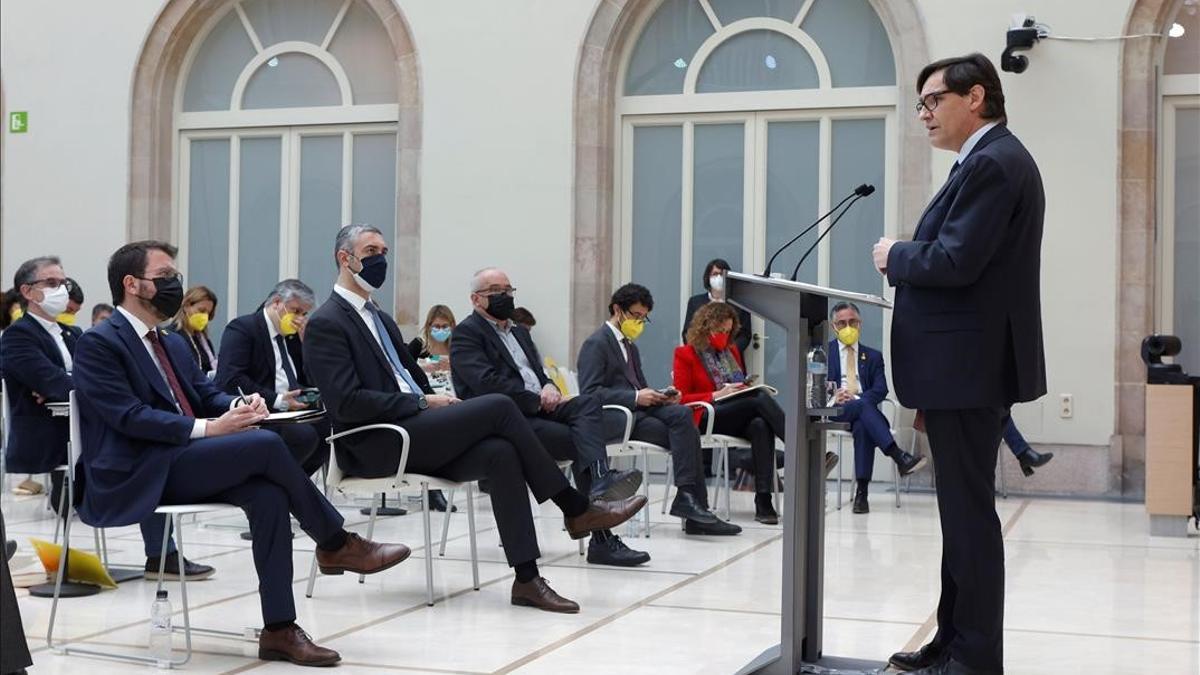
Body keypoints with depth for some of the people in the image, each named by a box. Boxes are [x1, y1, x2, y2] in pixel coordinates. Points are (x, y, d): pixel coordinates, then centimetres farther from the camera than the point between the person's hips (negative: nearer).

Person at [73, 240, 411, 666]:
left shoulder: (173, 344, 21)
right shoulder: (98, 344, -6)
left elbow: (207, 394, 17)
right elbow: (128, 416, -17)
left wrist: (239, 405, -8)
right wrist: (208, 428, -23)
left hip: (184, 463, 8)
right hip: (139, 477, -8)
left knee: (268, 493, -21)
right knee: (266, 444, -24)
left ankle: (279, 630, -21)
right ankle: (337, 545, -7)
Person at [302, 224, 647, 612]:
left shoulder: (379, 318, 22)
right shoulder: (326, 324, -6)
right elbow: (346, 402, -17)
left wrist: (436, 402, 5)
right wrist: (422, 402, -15)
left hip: (410, 434, 8)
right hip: (375, 447, -8)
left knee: (500, 453, -20)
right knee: (498, 406, -21)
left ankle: (526, 578, -22)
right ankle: (577, 510, -11)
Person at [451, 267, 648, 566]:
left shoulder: (519, 332, 29)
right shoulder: (467, 333, 0)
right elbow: (488, 384, -15)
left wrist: (549, 388, -1)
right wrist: (539, 401, -14)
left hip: (538, 409, 7)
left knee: (588, 404, -24)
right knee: (581, 440, -24)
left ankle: (600, 481, -48)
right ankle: (601, 538, -32)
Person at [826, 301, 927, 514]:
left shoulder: (873, 356, 22)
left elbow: (881, 390, 6)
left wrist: (856, 398, -13)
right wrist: (831, 394, -16)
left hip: (862, 406, 2)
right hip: (835, 410, -1)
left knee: (863, 427, -36)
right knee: (864, 406, -36)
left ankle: (861, 492, -41)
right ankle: (899, 457, -49)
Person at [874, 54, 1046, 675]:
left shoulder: (995, 162, -15)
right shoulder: (989, 160, 17)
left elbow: (955, 261, -23)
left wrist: (895, 256, -8)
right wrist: (907, 260, 7)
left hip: (968, 366, -11)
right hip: (964, 365, 11)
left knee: (969, 511, -4)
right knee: (962, 508, 14)